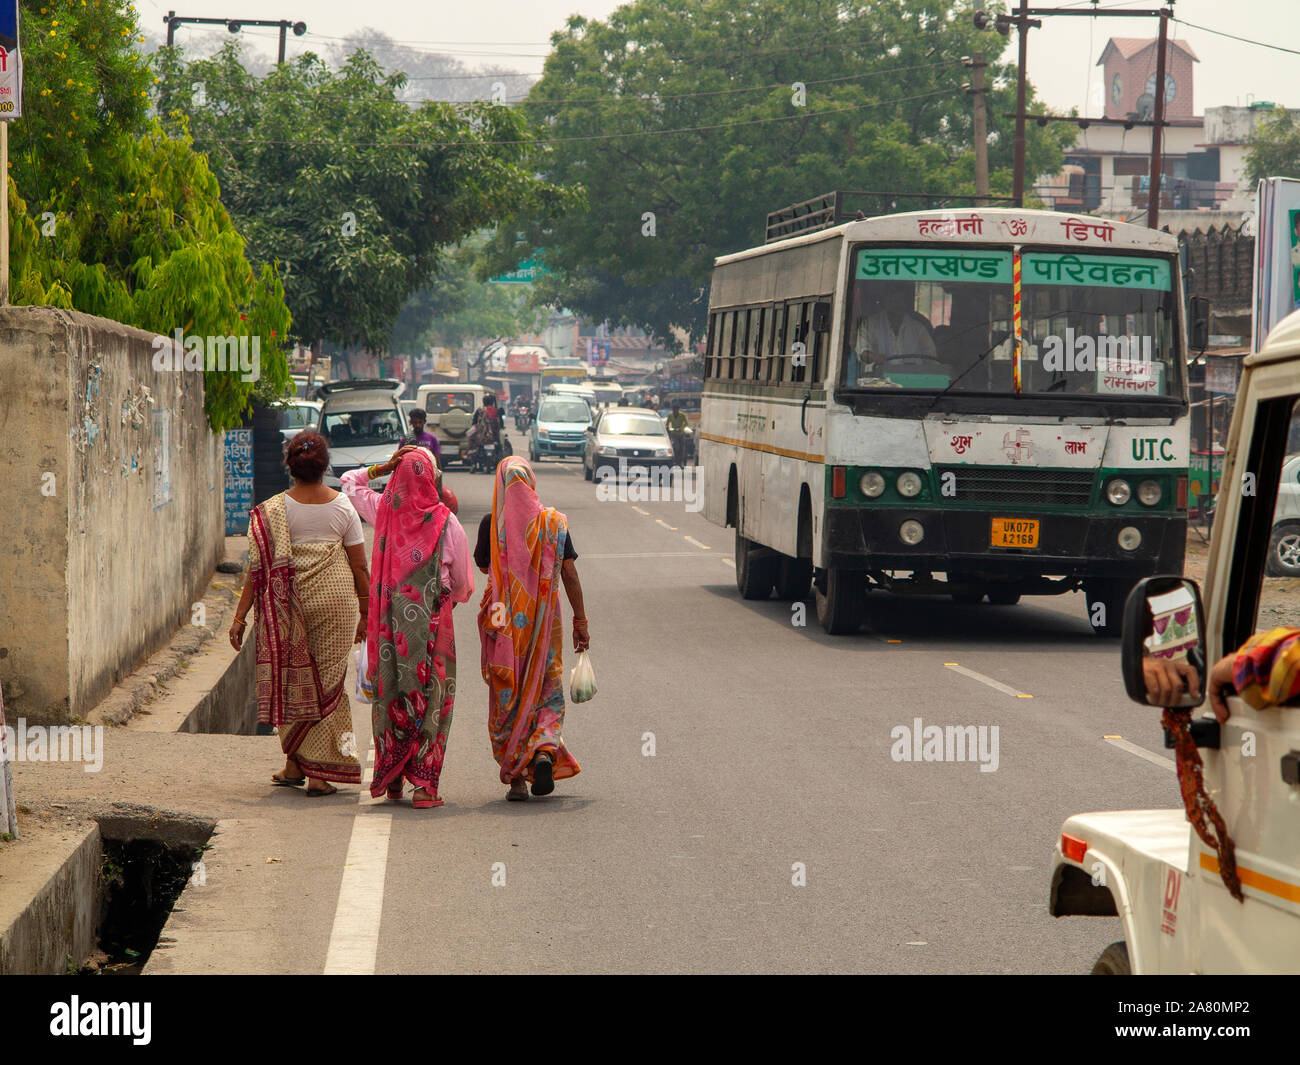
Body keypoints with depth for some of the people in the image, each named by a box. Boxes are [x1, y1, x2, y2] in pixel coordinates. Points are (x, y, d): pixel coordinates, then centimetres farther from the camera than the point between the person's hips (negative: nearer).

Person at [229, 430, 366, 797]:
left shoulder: (273, 510, -5)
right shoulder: (343, 507, -2)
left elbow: (259, 567, -7)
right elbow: (359, 566, 1)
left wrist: (240, 616, -3)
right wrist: (365, 612, 12)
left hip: (291, 605, 0)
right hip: (337, 601, 0)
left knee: (293, 681, 14)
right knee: (328, 683, 6)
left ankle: (294, 764, 19)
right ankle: (318, 773, 5)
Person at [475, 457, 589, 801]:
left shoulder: (491, 523, -6)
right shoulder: (554, 521, -2)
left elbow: (483, 565, 8)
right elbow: (570, 573, -3)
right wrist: (580, 621, 2)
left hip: (504, 621, -1)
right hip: (544, 618, 1)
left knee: (507, 696, 8)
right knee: (547, 691, 13)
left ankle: (516, 777, 5)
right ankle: (544, 750, -14)